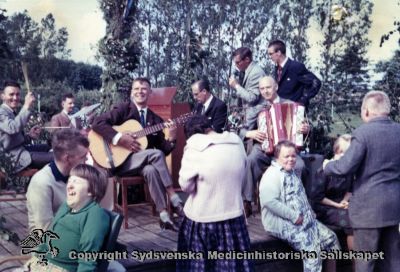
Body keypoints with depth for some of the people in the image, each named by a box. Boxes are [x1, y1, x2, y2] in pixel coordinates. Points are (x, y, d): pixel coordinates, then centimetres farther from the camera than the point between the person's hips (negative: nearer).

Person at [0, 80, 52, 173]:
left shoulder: (13, 113, 17)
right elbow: (13, 128, -34)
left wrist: (30, 136, -2)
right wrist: (26, 106, -35)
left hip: (22, 149, 10)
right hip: (15, 156, -10)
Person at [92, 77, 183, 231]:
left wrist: (171, 139, -15)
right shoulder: (123, 109, -1)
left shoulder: (156, 119, 10)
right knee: (156, 154, -29)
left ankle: (163, 215, -28)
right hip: (120, 160, -4)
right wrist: (119, 138, -24)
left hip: (144, 163, 4)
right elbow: (97, 123, -14)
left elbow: (164, 149, 6)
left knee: (151, 170, -33)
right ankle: (174, 199, -24)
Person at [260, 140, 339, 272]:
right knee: (312, 248, -23)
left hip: (303, 219, 10)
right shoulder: (272, 175, -15)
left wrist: (309, 213, 9)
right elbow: (269, 201, -28)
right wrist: (294, 216, -23)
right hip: (282, 223, -10)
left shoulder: (292, 173, 17)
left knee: (331, 238, 5)